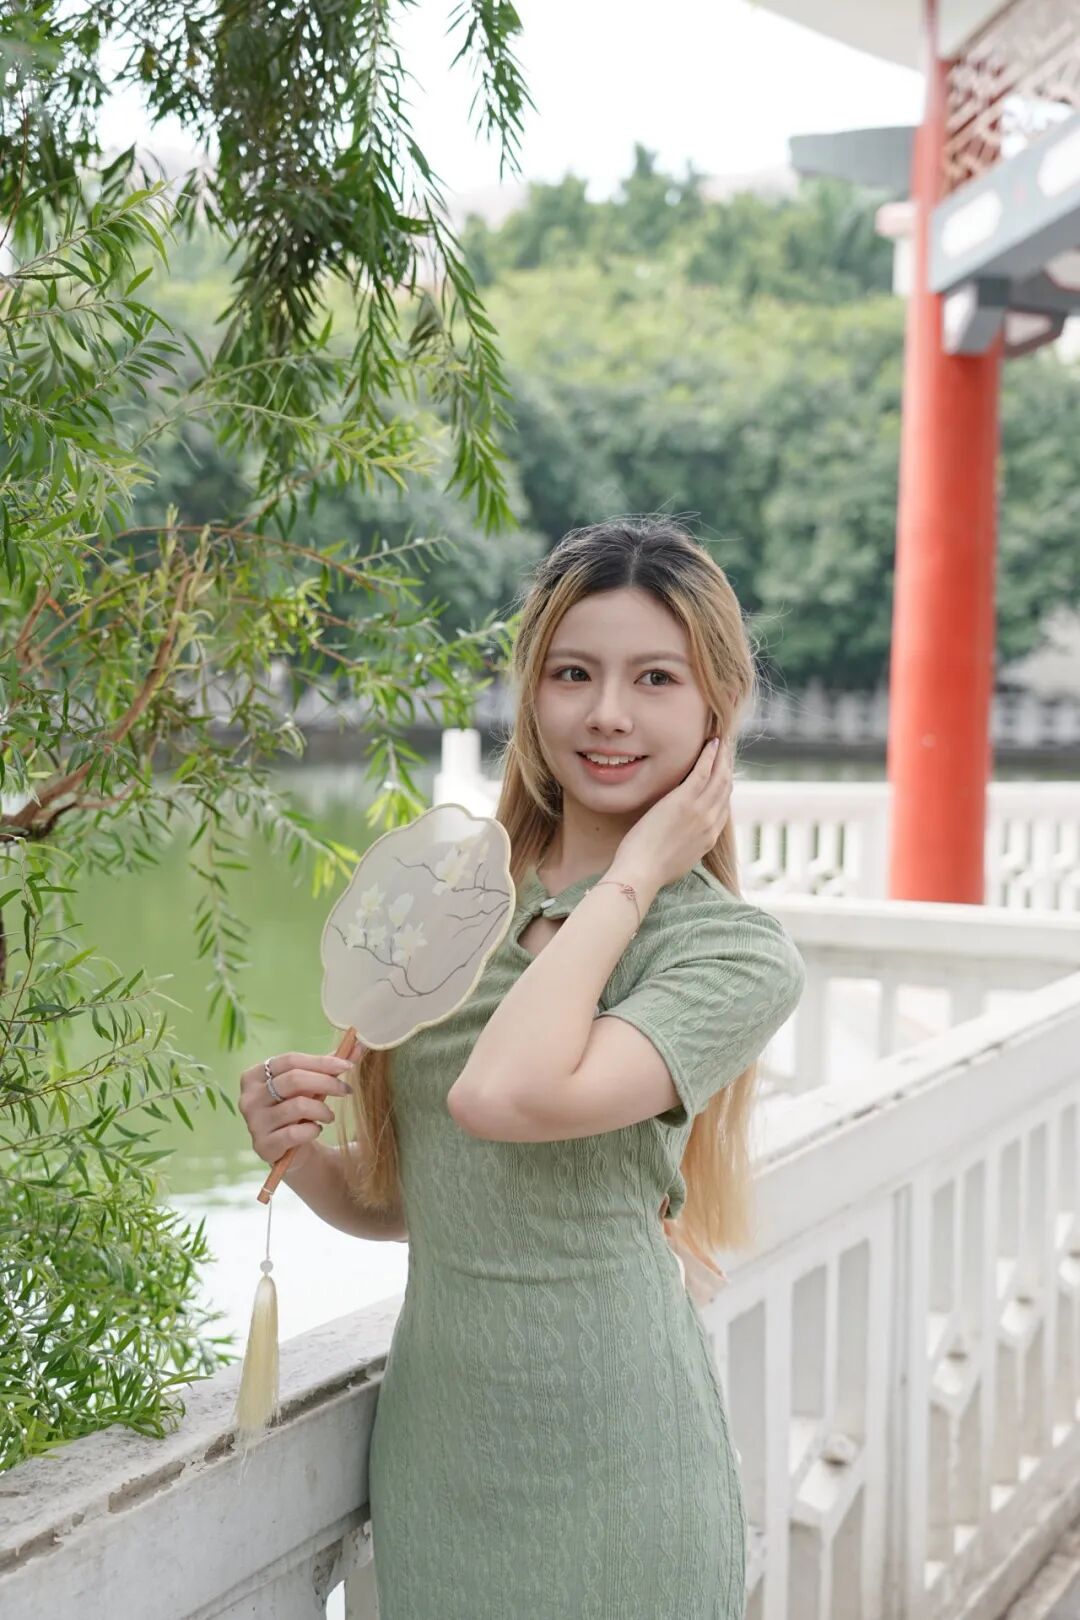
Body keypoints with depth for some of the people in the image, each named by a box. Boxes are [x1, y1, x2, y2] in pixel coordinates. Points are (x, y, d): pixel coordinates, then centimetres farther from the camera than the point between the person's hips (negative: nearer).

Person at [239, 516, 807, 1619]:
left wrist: (631, 879, -18)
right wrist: (299, 1154, -8)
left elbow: (506, 1097, -30)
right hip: (432, 1438, 5)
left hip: (604, 1474, -4)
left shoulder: (737, 953, -12)